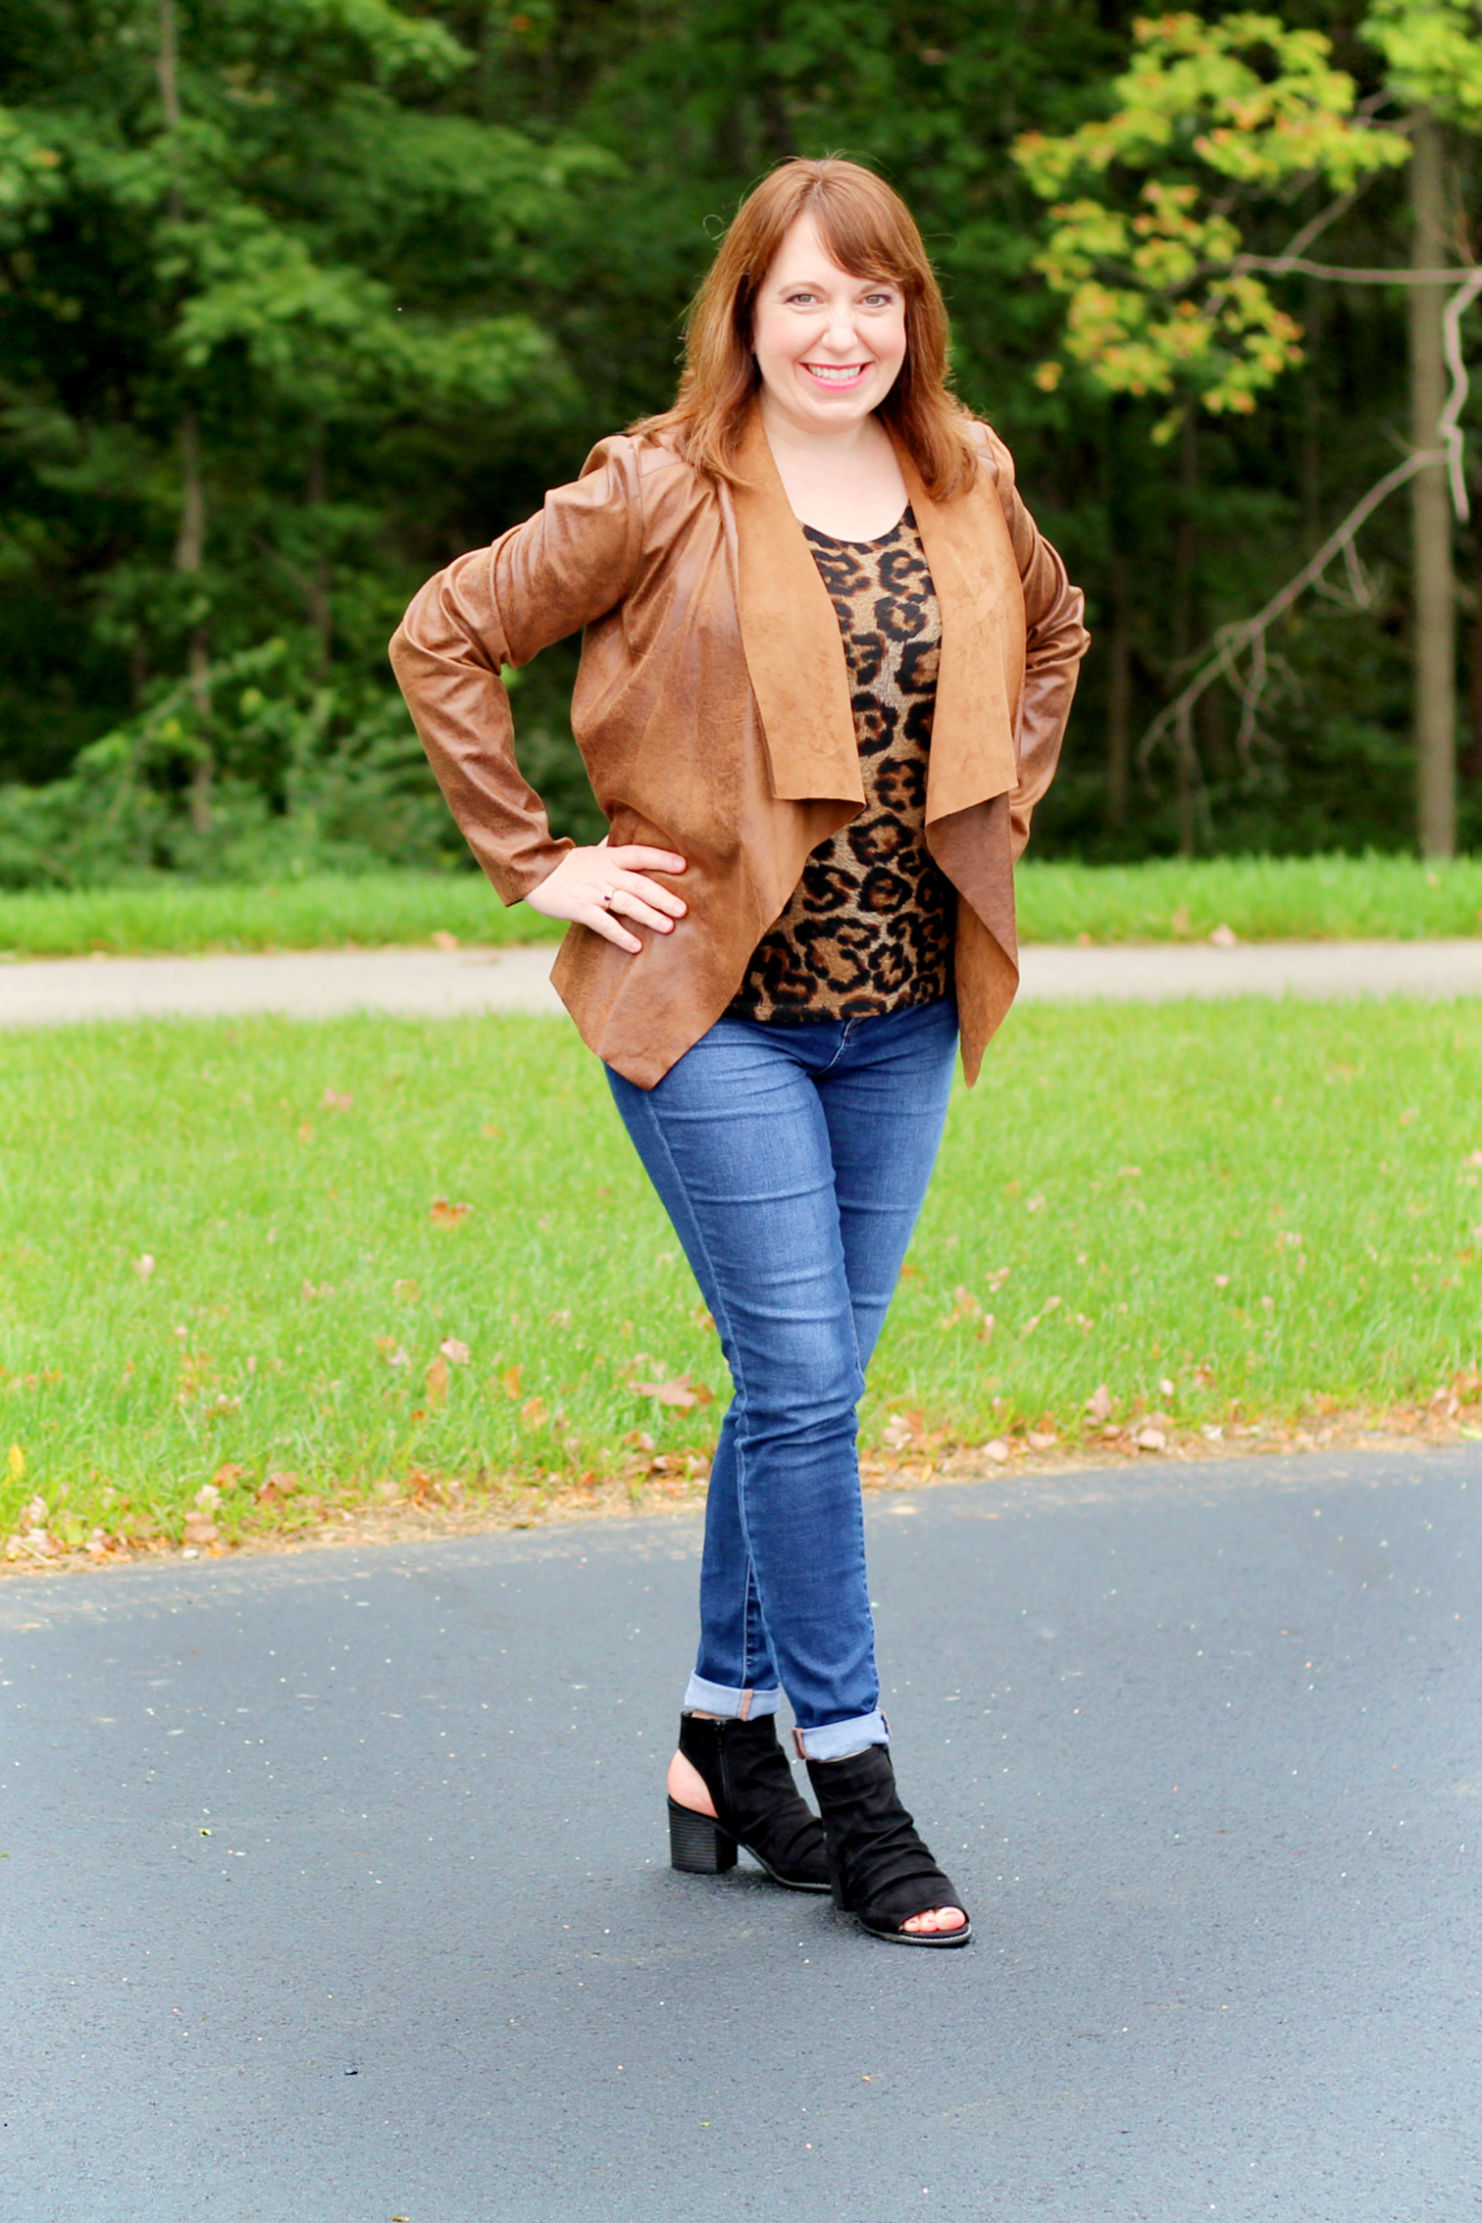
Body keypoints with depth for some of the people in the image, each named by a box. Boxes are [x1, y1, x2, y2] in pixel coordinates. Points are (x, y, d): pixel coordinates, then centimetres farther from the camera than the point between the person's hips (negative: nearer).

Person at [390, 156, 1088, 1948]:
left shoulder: (969, 490, 6)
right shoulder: (660, 495, -9)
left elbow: (1053, 630, 27)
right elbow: (444, 637, -5)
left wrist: (997, 812, 14)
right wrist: (537, 866, -6)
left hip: (901, 1011, 5)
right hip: (716, 1009, -5)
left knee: (805, 1384, 10)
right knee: (802, 1383, -7)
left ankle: (727, 1735, 24)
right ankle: (853, 1786, 1)